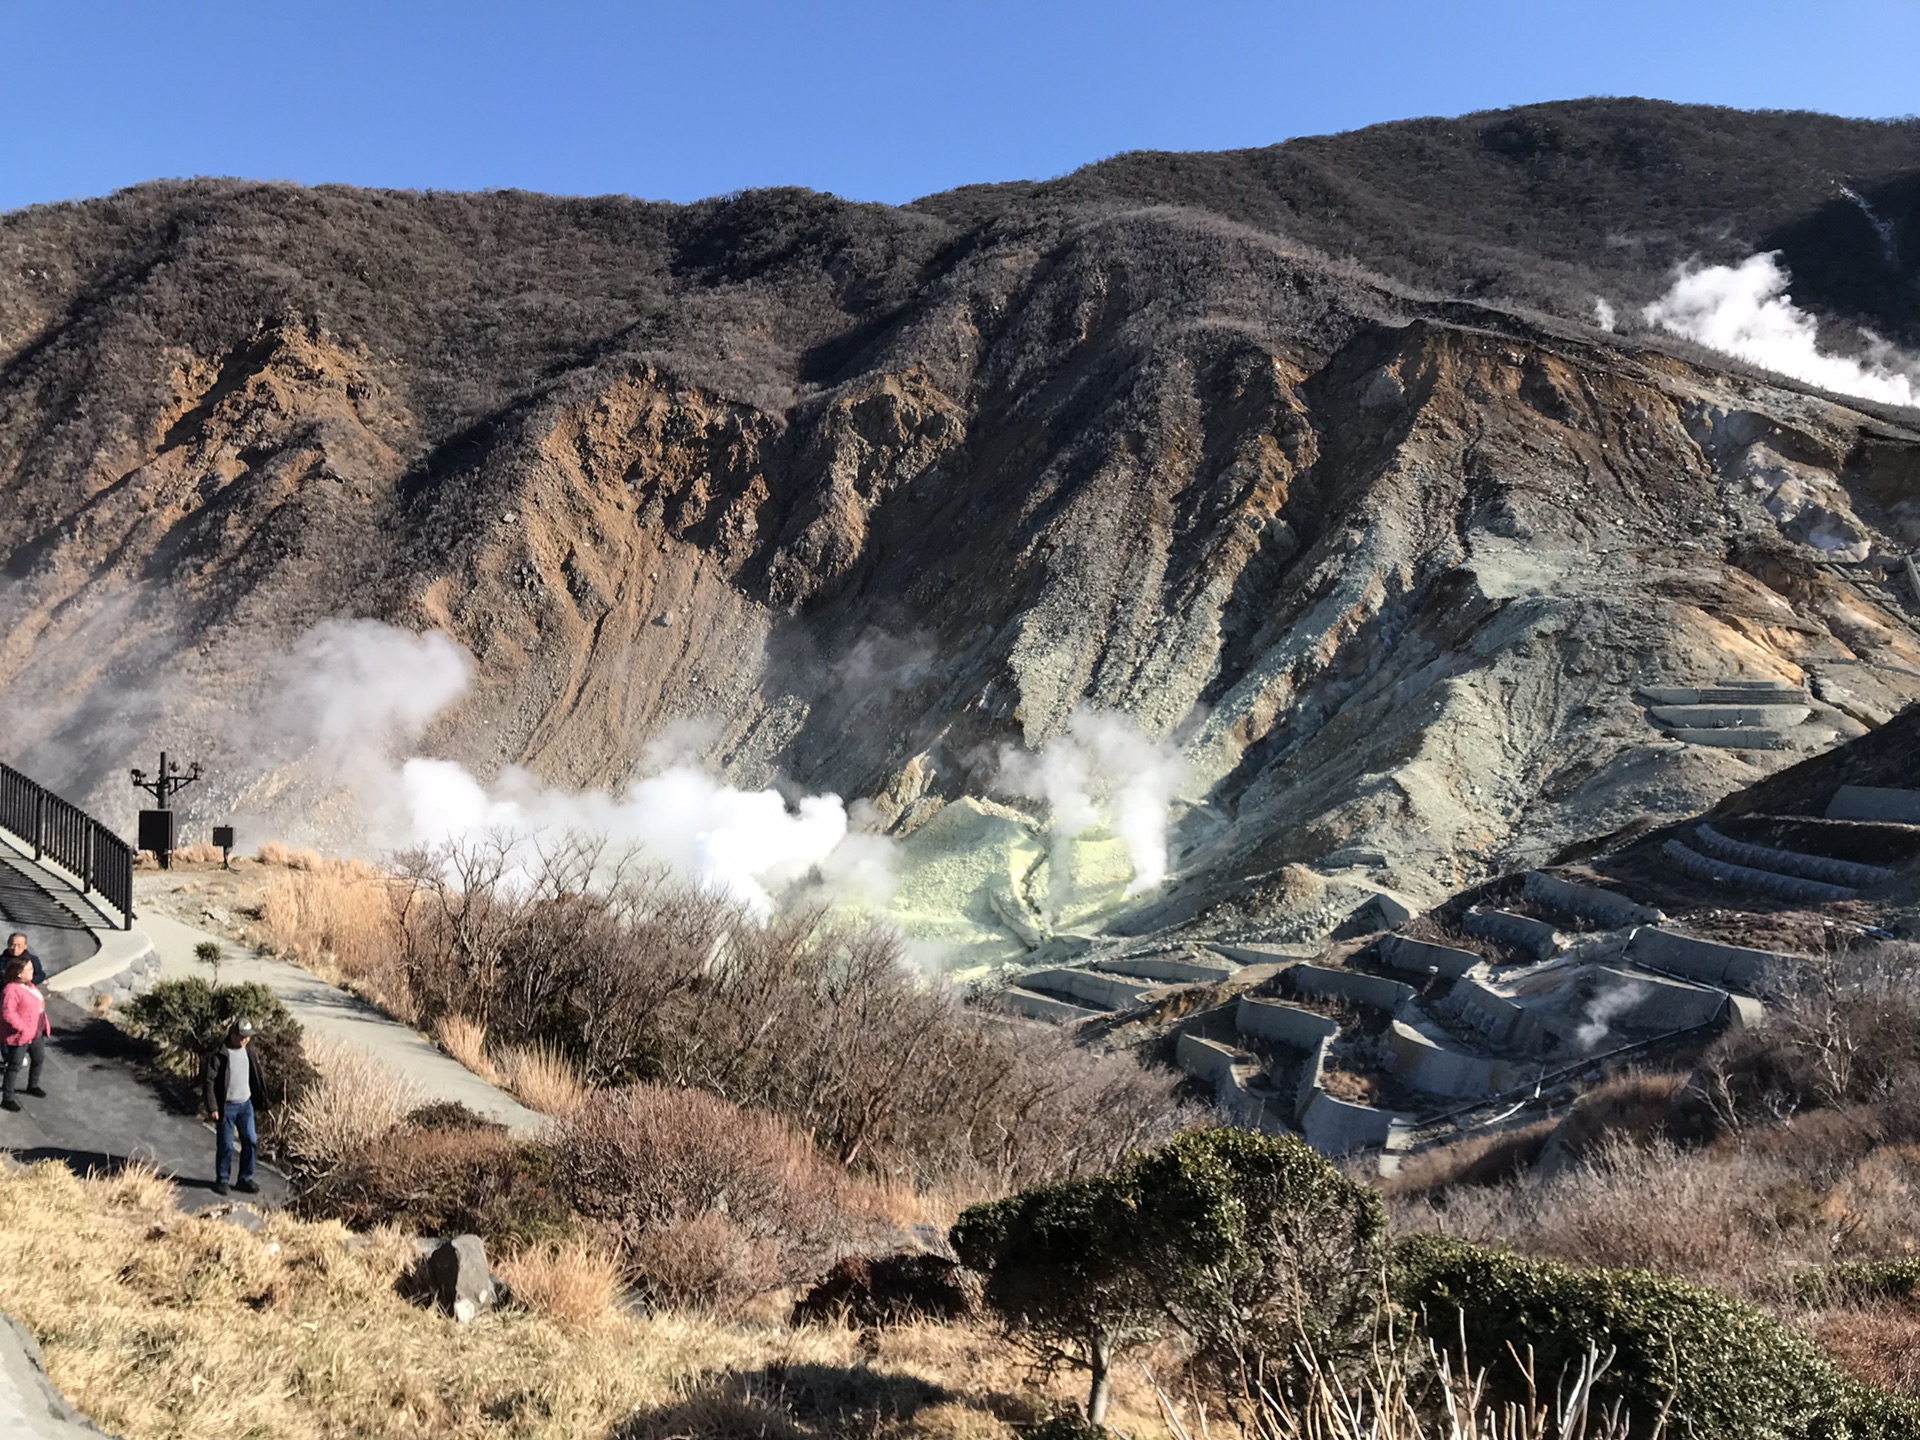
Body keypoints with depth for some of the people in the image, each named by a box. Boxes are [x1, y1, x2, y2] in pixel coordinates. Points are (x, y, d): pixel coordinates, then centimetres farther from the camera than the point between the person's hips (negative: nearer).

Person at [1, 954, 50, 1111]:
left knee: (39, 1058, 23)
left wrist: (44, 1024, 13)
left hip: (37, 1032, 10)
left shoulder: (29, 985, 5)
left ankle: (33, 1086, 45)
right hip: (20, 1036, -9)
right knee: (15, 1066, -1)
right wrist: (23, 1028, -27)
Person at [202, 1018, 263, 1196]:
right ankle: (221, 1180, 18)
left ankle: (245, 1179, 17)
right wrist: (212, 1108, -17)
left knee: (251, 1142, 5)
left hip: (246, 1104, 5)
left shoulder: (248, 1052, 5)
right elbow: (210, 1081, -14)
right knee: (225, 1145, 2)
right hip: (226, 1106, -5)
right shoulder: (220, 1055, -14)